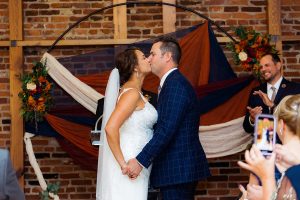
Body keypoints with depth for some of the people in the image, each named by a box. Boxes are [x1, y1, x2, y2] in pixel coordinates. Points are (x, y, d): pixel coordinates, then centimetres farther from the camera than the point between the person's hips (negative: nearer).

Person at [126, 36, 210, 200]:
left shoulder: (176, 84, -15)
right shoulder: (171, 83, 18)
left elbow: (167, 128, -24)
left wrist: (141, 161, -25)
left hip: (178, 168, -10)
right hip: (180, 167, 10)